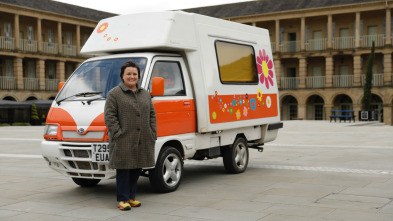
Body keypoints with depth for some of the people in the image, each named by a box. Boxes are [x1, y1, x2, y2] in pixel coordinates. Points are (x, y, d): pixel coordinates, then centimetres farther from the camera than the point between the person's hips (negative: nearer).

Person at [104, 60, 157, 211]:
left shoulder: (145, 94, 16)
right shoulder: (114, 94, -1)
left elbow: (152, 115, 17)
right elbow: (109, 116, -7)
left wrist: (153, 134, 7)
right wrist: (118, 133, -15)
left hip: (142, 142, 5)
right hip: (123, 142, -5)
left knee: (137, 169, 10)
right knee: (123, 170, -2)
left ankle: (131, 196, 22)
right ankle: (122, 199, 5)